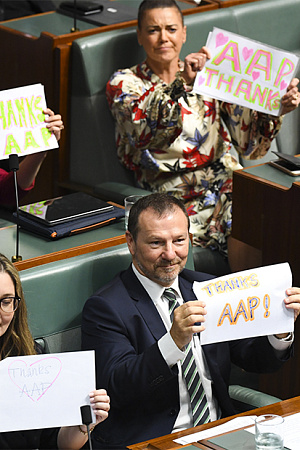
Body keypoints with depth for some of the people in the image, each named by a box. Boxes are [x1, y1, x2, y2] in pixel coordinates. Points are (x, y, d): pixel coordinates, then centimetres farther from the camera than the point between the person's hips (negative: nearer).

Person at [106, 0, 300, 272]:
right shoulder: (125, 84, 7)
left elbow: (249, 144, 8)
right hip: (174, 189, -3)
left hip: (226, 178, 3)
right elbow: (143, 132, -16)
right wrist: (182, 84, -27)